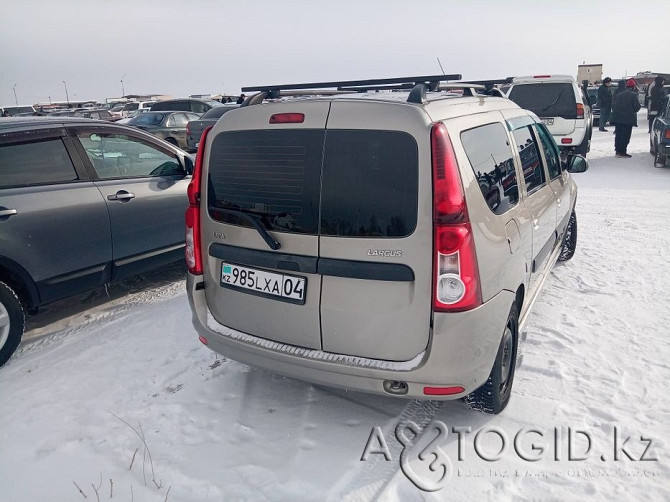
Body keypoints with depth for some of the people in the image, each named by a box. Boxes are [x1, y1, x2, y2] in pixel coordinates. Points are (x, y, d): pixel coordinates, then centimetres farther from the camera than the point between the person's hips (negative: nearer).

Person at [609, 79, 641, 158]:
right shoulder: (633, 95, -8)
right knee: (625, 136, -4)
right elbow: (637, 107, -9)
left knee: (618, 134, 12)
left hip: (617, 118, 6)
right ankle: (622, 152, -5)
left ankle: (618, 150, 17)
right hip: (628, 119, -6)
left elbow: (614, 105, 12)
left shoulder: (619, 95, 11)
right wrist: (634, 111, 10)